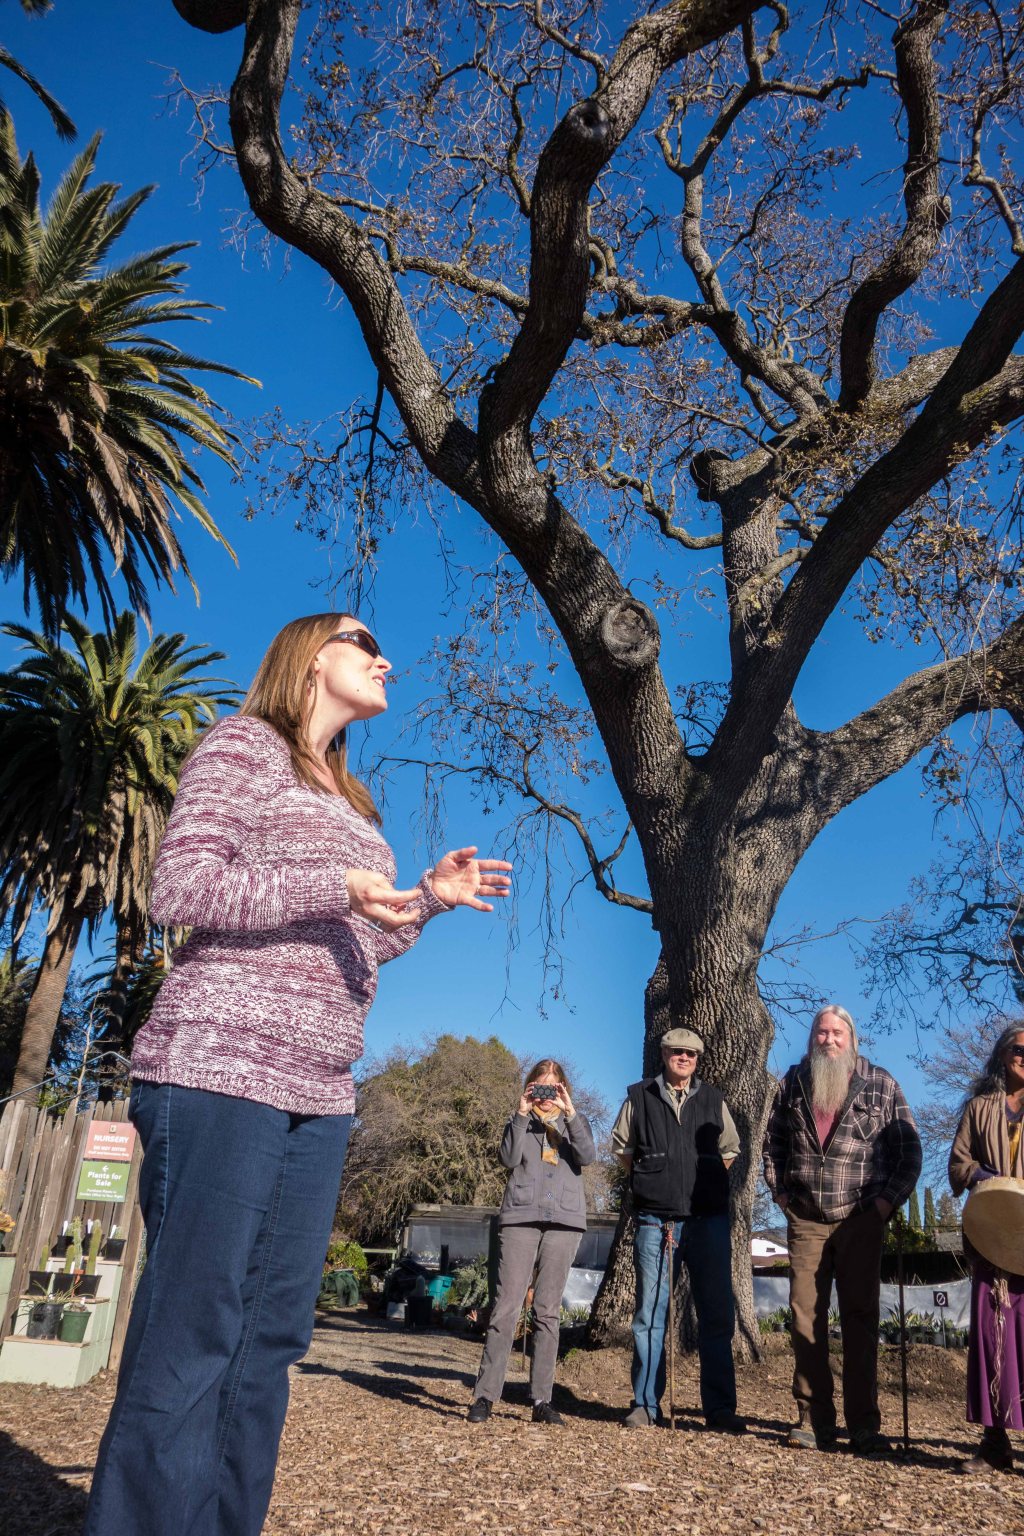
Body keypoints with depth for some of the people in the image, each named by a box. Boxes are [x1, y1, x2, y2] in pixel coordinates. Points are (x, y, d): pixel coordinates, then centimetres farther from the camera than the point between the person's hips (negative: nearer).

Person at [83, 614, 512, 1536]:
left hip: (318, 1096, 8)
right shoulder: (245, 745, 2)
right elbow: (179, 890, -9)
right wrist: (335, 886, -13)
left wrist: (430, 898, 12)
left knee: (271, 1337, 7)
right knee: (190, 1333, -7)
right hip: (219, 1069, -7)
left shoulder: (349, 803, 23)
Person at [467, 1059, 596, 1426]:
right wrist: (521, 1115, -9)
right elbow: (508, 1158, -2)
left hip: (564, 1220, 1)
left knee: (548, 1311, 2)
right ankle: (485, 1395, -3)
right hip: (520, 1217, -1)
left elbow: (587, 1155, -3)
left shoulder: (575, 1121, 17)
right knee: (506, 1306, -7)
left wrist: (570, 1113, -13)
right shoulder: (520, 1121, 16)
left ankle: (541, 1400, 6)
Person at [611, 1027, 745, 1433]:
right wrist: (648, 1182, 8)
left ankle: (720, 1407, 11)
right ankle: (645, 1404, 13)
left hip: (708, 1220, 2)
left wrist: (707, 1182, 10)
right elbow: (621, 1146, 14)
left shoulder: (713, 1101, 9)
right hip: (654, 1220, -1)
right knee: (650, 1312, 4)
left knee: (717, 1314, 3)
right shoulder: (639, 1098, 3)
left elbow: (730, 1150, 21)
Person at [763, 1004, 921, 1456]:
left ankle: (864, 1426, 7)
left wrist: (889, 1199, -4)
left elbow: (909, 1148, 3)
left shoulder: (880, 1085, 1)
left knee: (860, 1316, 0)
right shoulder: (793, 1083, 7)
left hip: (861, 1219, -2)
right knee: (805, 1316, 2)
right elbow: (772, 1141, 16)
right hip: (806, 1218, 2)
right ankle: (813, 1422, 10)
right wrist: (780, 1191, 7)